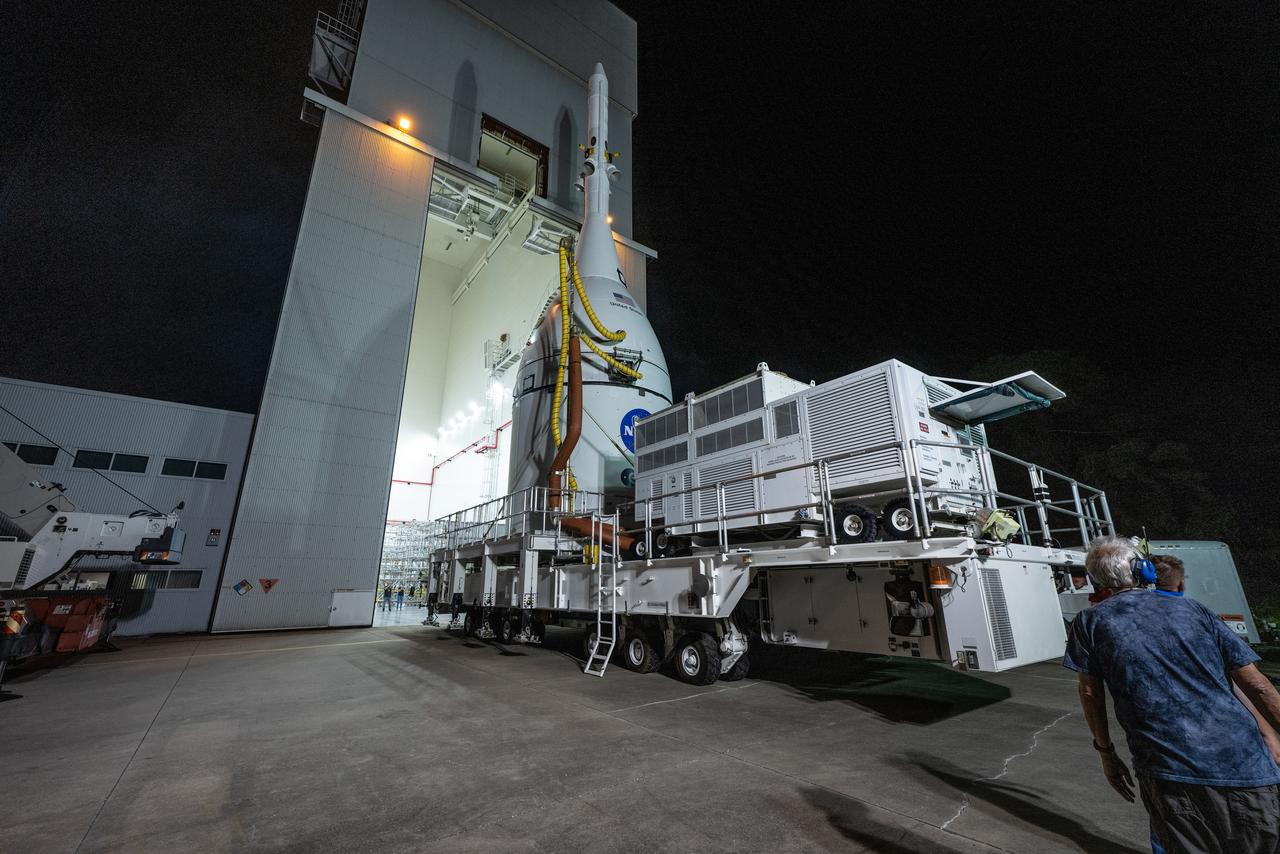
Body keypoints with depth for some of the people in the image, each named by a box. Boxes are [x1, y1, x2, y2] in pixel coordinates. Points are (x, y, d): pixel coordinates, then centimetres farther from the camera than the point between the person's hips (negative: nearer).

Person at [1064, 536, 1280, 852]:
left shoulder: (1089, 622, 2)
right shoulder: (1191, 609, 9)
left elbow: (1090, 691, 6)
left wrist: (1106, 754, 18)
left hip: (1170, 773, -3)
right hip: (1247, 768, 3)